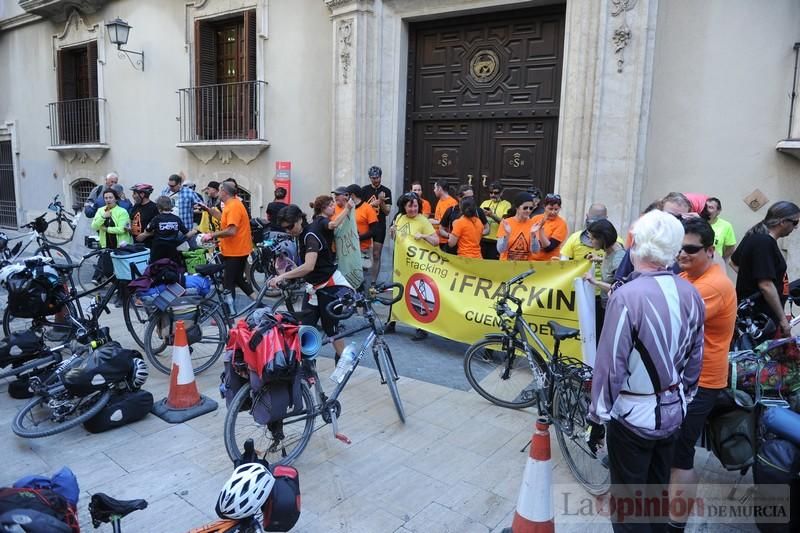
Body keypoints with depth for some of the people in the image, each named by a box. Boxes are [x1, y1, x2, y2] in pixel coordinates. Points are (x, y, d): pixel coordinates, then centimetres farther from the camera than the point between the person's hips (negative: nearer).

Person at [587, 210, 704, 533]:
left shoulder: (628, 296, -25)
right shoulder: (691, 294, -4)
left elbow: (611, 365, -22)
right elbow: (695, 358, 7)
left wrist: (597, 418, -10)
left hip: (633, 415, -6)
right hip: (673, 410, 6)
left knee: (628, 499, 12)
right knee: (657, 491, 25)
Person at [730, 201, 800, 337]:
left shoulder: (754, 236, 8)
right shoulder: (765, 243, -21)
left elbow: (734, 262, 24)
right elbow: (766, 286, -26)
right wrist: (783, 319, -20)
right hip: (760, 315, -10)